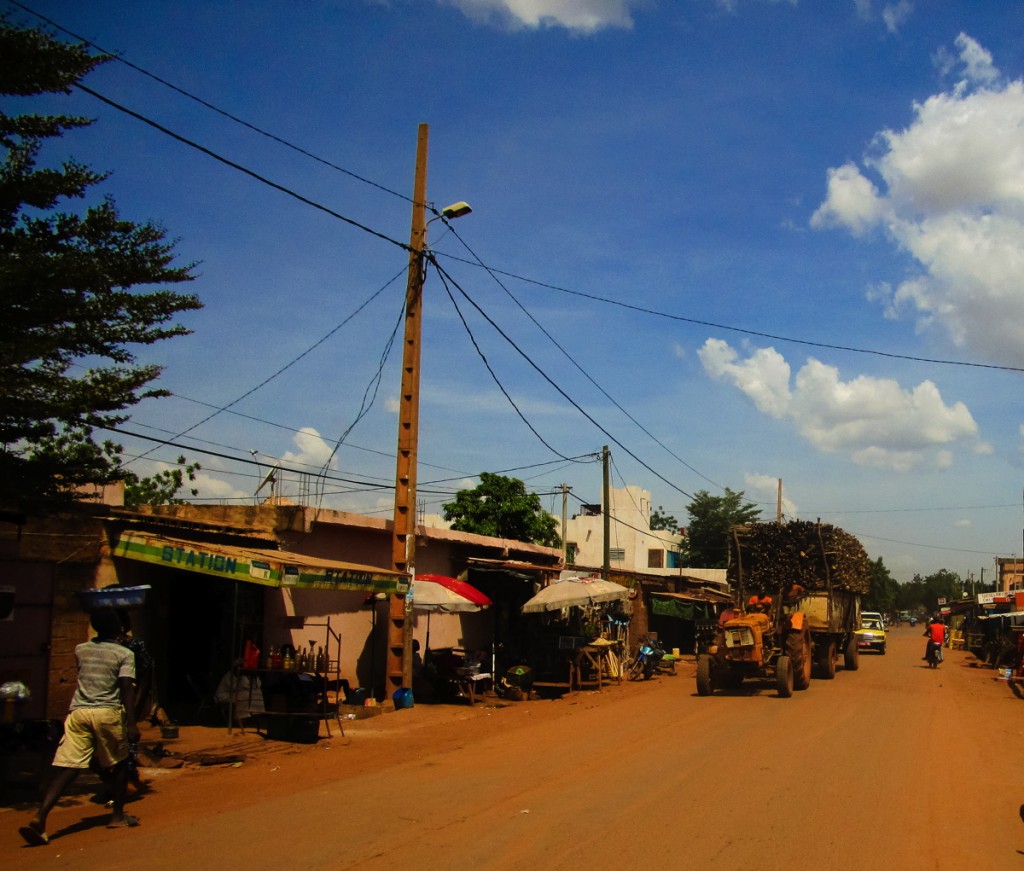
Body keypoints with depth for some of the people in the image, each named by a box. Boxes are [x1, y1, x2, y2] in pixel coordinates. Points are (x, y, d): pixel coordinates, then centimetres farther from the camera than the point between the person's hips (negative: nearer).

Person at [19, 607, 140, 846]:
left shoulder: (81, 650, 14)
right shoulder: (124, 654, -1)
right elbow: (127, 688, -10)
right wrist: (131, 723, -11)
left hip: (78, 712, 3)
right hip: (108, 713, -3)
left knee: (66, 767, -3)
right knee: (118, 764, 17)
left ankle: (40, 817, -20)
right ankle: (118, 816, 23)